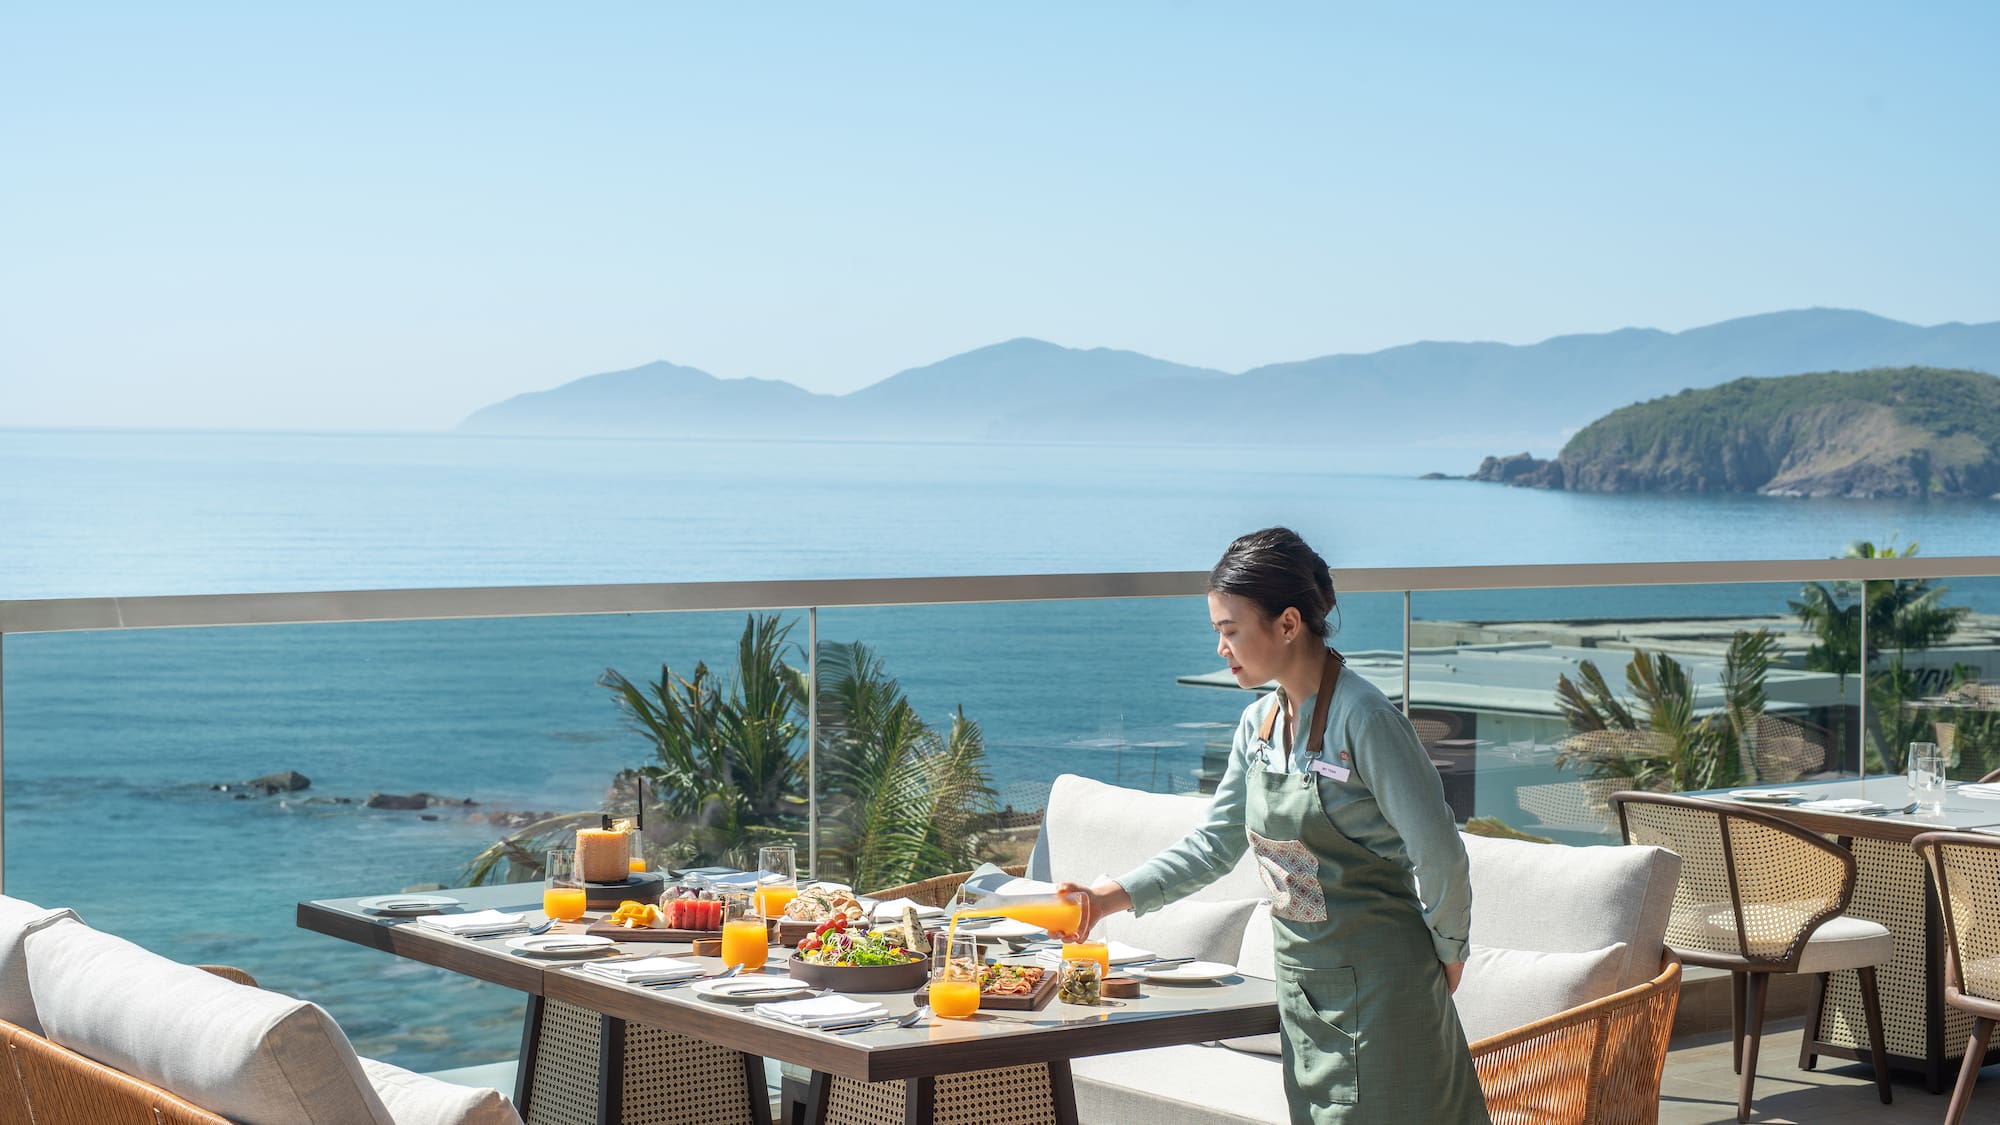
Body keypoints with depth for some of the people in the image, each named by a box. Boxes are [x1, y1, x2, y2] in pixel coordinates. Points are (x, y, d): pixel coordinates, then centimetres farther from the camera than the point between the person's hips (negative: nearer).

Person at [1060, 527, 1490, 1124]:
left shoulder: (1363, 719, -19)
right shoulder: (1259, 723, 6)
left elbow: (1438, 851, -16)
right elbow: (1215, 844, 11)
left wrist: (1445, 948, -5)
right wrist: (1115, 895, 1)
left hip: (1378, 984, -7)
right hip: (1303, 981, 7)